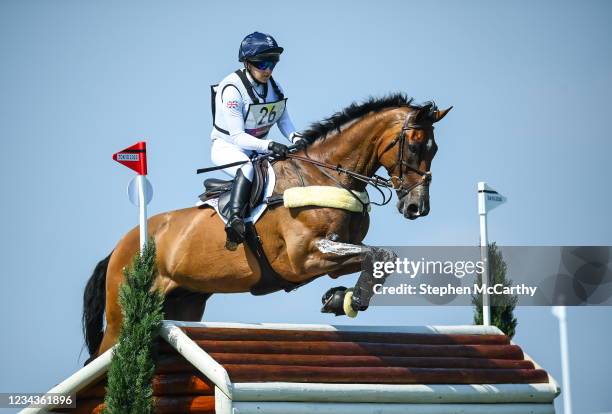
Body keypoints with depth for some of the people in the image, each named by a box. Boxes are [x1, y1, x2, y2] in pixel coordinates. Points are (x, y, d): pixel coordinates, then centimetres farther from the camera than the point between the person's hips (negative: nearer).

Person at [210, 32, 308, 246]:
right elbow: (238, 137, -24)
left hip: (257, 147, 8)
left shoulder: (274, 87, 2)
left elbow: (283, 119, 10)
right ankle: (235, 219, -49)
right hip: (227, 147, -8)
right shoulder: (232, 89, -21)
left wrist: (294, 137, -14)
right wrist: (269, 145, -36)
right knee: (246, 167, -39)